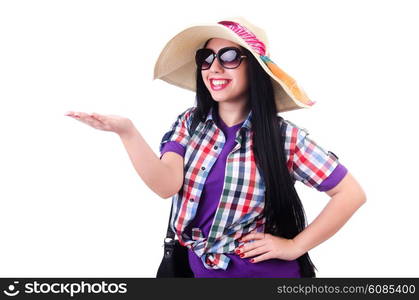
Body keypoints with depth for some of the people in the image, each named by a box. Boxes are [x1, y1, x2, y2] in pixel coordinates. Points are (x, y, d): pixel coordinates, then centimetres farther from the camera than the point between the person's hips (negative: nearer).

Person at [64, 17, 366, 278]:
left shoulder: (283, 136, -12)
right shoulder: (190, 123, -3)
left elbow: (352, 193, -9)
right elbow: (167, 184, -19)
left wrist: (295, 246, -11)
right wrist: (127, 131, -32)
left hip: (265, 272, -2)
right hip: (199, 268, 3)